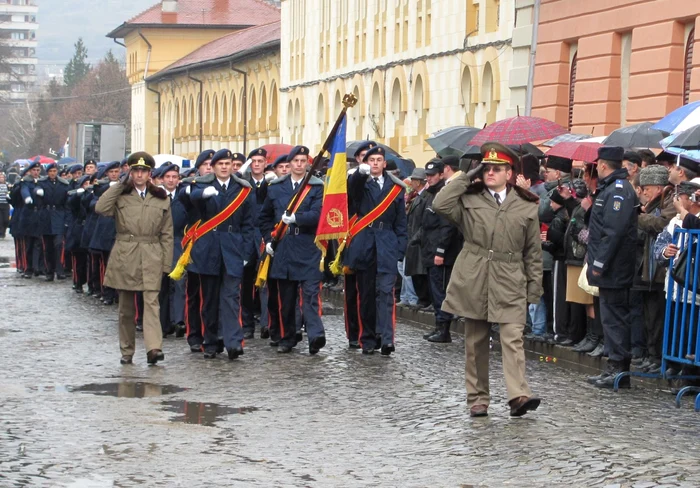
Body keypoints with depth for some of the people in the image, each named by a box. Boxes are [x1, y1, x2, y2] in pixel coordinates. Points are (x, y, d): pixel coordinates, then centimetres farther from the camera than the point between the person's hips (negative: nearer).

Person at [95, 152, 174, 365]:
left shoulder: (161, 199, 9)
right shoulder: (121, 195, 6)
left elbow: (167, 234, 9)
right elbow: (101, 208, -15)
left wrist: (166, 263, 2)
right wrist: (120, 184, -9)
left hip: (151, 257, -1)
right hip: (125, 257, 1)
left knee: (151, 302, -14)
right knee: (126, 306, 7)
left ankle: (154, 348, -24)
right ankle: (127, 351, 16)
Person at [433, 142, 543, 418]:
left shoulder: (527, 207, 5)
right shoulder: (469, 199, 6)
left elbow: (533, 252, 8)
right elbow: (439, 205, -13)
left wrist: (534, 290, 4)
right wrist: (465, 177, -6)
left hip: (510, 285, -1)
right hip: (473, 282, 1)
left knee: (513, 339, -14)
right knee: (475, 343, 7)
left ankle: (519, 396, -22)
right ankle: (477, 399, 15)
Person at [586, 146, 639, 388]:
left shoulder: (618, 191, -16)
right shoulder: (611, 188, 16)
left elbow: (614, 232, -23)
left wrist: (600, 263, -22)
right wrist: (594, 257, 17)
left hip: (613, 269, -10)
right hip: (612, 269, 10)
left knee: (614, 317, -7)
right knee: (613, 317, 12)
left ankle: (619, 370, -4)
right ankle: (616, 368, 17)